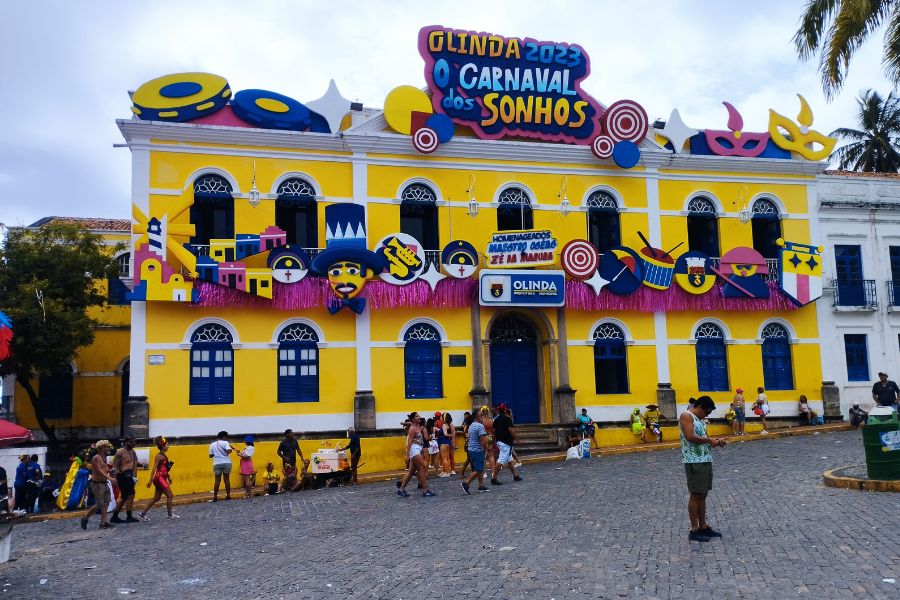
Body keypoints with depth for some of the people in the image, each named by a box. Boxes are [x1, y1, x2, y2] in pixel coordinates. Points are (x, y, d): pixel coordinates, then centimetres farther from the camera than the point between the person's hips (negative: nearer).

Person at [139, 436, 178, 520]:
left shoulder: (164, 456, 13)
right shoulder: (159, 456, -13)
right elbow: (154, 468, -18)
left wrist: (169, 476, 20)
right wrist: (151, 480, -23)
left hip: (162, 478, 9)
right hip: (159, 478, -9)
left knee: (156, 498, 12)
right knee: (170, 495, -3)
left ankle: (143, 513, 17)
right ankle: (169, 514, 6)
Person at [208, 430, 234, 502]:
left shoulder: (212, 444, 8)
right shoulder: (225, 443, -3)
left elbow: (210, 455, 8)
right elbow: (228, 451, -19)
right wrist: (231, 449, 2)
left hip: (217, 464, 2)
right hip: (226, 463, -2)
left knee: (217, 480, 5)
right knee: (227, 479, 7)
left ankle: (215, 497, 3)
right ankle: (228, 496, 11)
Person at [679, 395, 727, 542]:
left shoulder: (700, 420, 19)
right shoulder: (686, 416, -9)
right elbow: (690, 437, -21)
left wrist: (715, 442, 5)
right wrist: (708, 439, -11)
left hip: (706, 461, 9)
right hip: (694, 462, -9)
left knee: (702, 495, 13)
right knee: (695, 495, -5)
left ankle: (703, 526, 21)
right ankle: (694, 530, 1)